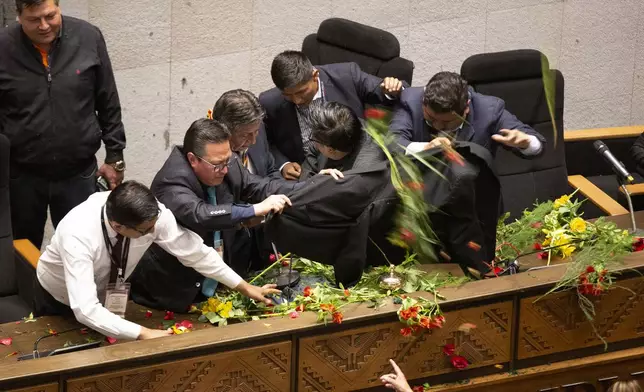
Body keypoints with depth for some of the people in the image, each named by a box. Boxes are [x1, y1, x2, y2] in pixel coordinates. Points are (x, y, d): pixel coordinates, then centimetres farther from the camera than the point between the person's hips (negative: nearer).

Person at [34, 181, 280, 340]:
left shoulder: (152, 215, -32)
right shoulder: (78, 234, -45)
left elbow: (194, 251, -18)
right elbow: (85, 310, -50)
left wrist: (244, 288, -13)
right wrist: (142, 334, -53)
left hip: (107, 295, 4)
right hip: (59, 301, -4)